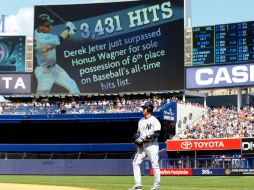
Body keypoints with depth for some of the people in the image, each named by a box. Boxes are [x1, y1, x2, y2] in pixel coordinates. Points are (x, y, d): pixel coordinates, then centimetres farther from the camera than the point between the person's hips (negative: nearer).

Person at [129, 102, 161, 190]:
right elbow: (138, 133, 21)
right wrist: (137, 139, -1)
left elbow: (156, 134, -17)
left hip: (152, 145, -8)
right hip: (142, 145, 8)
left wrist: (144, 138, -20)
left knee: (155, 165, -5)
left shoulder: (154, 121, -8)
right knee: (135, 162, 2)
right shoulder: (141, 121, 15)